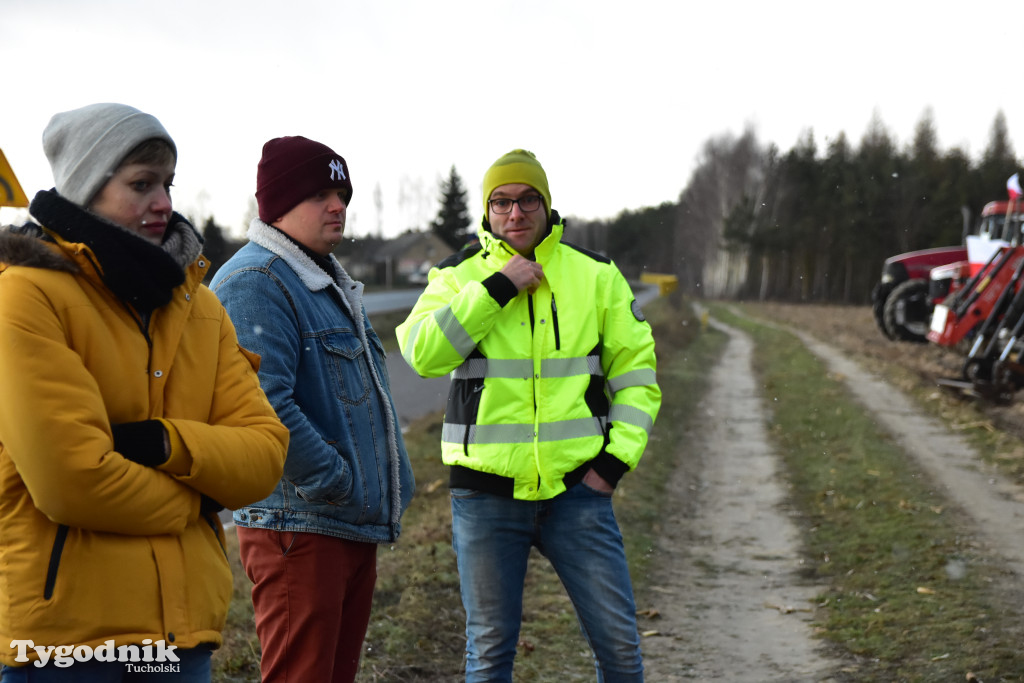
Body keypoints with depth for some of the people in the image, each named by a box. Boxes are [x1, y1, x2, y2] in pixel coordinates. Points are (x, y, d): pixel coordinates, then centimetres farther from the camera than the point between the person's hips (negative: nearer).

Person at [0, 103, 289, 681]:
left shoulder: (196, 303, 11)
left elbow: (265, 453, 2)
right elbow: (69, 479, -19)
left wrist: (166, 443, -16)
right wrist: (192, 500, -4)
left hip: (185, 623, 6)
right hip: (66, 629, -6)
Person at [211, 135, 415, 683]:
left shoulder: (329, 281, 19)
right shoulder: (254, 283, -14)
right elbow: (262, 404, -26)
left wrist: (389, 490, 19)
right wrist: (336, 482, -21)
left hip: (357, 527, 10)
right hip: (300, 528, -10)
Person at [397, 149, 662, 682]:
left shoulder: (596, 276, 6)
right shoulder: (458, 277, 2)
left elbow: (636, 369, 9)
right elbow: (423, 353, -16)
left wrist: (618, 456, -1)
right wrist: (496, 289, -18)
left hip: (576, 487, 1)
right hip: (486, 493, -1)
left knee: (618, 640, 3)